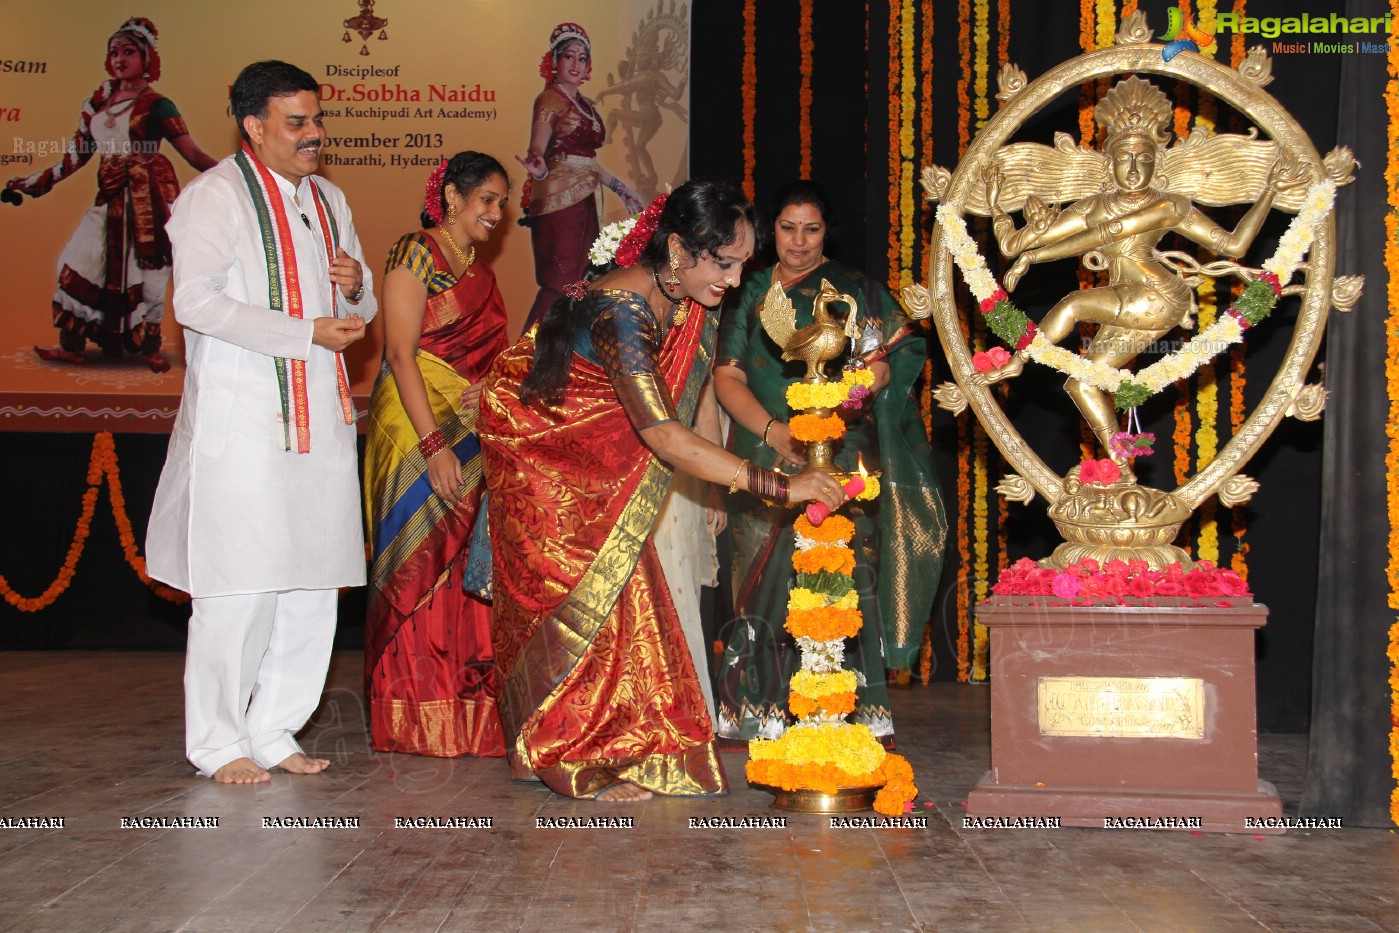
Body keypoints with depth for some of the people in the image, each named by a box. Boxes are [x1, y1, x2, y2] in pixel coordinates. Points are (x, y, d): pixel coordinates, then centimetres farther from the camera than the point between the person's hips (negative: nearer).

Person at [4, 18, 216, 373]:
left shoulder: (155, 104, -5)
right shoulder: (101, 99, 10)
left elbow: (192, 153, -10)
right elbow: (78, 153, 14)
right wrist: (37, 182, 15)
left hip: (148, 195, -5)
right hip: (111, 197, 6)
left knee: (144, 270, -2)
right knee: (80, 263, 4)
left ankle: (151, 349, 13)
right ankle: (72, 346, 14)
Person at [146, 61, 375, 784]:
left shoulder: (327, 199, 20)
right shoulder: (216, 195, -4)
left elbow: (359, 311, 26)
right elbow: (197, 302, -15)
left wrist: (357, 286, 1)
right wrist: (309, 333, -18)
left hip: (319, 419, 7)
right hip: (241, 420, -7)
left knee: (313, 583, 6)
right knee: (241, 585, -6)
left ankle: (274, 732, 17)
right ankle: (218, 743, 6)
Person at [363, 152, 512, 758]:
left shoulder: (481, 274, 19)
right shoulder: (415, 254, -5)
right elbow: (401, 353, -13)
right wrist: (435, 444, -19)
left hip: (472, 440, 7)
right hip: (419, 437, -7)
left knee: (467, 566, 5)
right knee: (422, 565, -6)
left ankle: (468, 714, 9)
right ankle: (416, 717, 0)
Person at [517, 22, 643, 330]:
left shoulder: (585, 105, 17)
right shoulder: (549, 100, -6)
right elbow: (537, 150, -17)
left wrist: (621, 188, 23)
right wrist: (538, 168, -39)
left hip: (586, 199, 8)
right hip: (559, 199, -8)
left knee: (580, 281, 6)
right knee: (559, 282, -12)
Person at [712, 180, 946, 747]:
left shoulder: (853, 291, 8)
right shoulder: (751, 293, 14)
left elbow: (880, 367, -5)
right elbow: (727, 375, 4)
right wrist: (773, 431, -13)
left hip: (840, 457, -2)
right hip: (764, 461, 2)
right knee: (769, 583, -4)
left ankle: (861, 715, -8)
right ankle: (763, 715, 1)